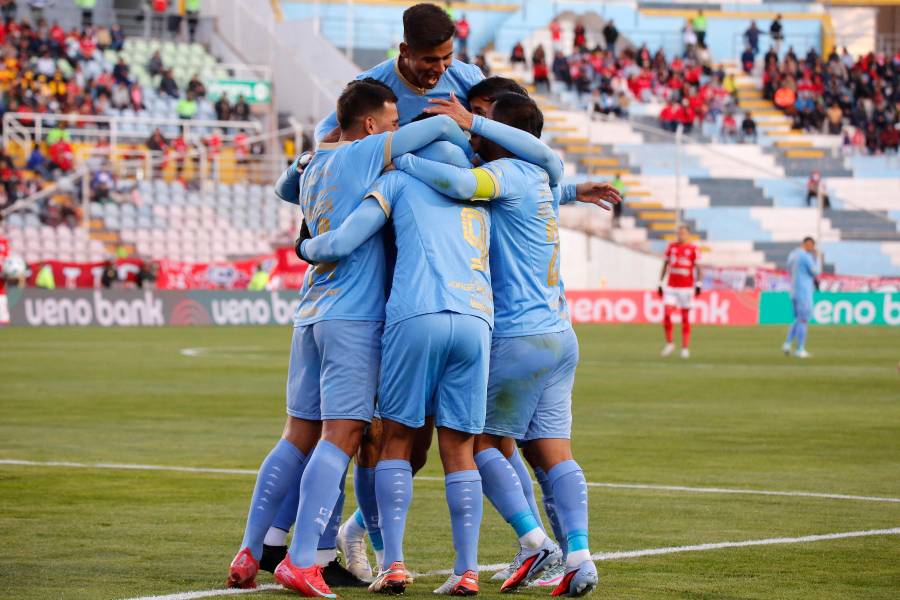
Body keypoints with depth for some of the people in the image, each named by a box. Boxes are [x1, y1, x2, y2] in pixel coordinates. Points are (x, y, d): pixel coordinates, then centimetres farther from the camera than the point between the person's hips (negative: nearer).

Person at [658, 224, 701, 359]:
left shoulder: (693, 249, -3)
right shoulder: (671, 247, 8)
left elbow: (697, 267, -6)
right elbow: (665, 265, 13)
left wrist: (698, 284, -16)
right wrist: (660, 284, 10)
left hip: (686, 288, -3)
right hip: (671, 287, 3)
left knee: (685, 319, 2)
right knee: (666, 315, -8)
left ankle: (685, 348, 8)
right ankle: (669, 344, 8)